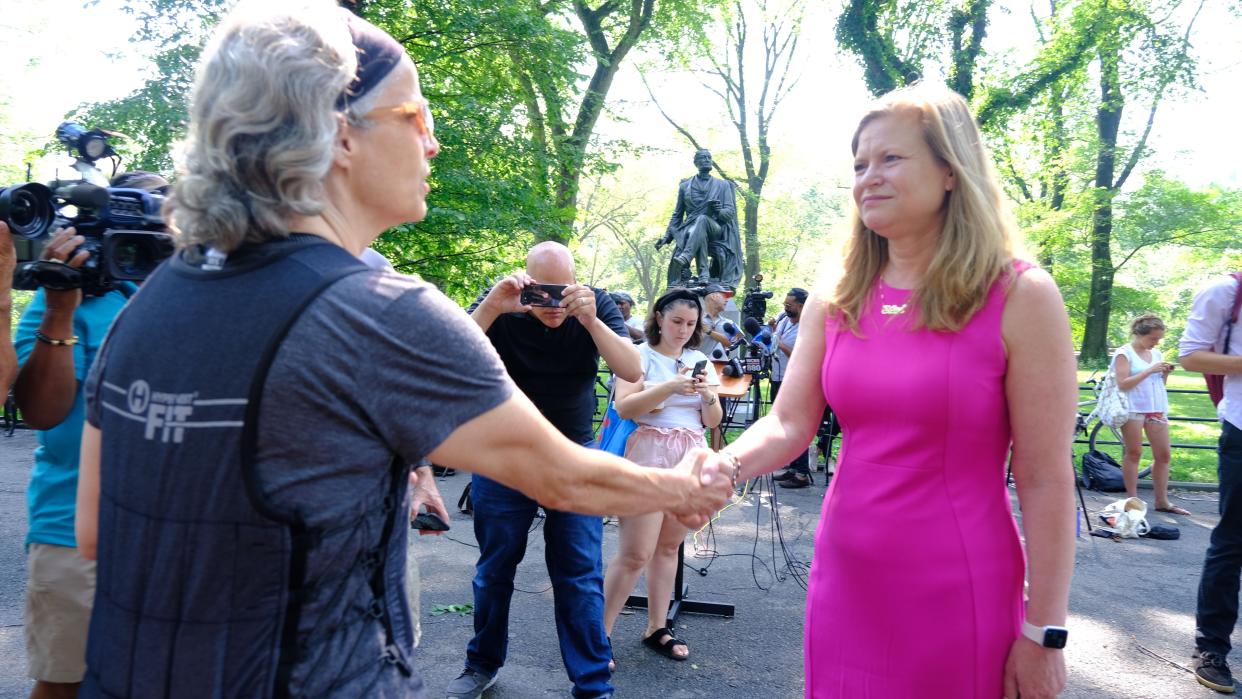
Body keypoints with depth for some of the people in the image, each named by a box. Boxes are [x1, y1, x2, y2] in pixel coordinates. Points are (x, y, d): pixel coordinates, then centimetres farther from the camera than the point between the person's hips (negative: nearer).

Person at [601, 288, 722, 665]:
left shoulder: (700, 361, 14)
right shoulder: (641, 355, 0)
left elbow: (713, 421, 10)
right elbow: (624, 407, -14)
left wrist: (707, 394, -11)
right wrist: (671, 386, -23)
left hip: (690, 460, 5)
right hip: (649, 456, -5)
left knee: (668, 547, 10)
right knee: (636, 553, -8)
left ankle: (657, 628, 21)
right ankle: (600, 632, 2)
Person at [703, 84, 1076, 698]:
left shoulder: (1019, 298, -10)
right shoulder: (835, 302, 3)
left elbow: (1045, 481, -10)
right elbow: (788, 424, -2)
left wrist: (1042, 634, -8)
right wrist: (722, 467, -23)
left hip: (959, 597, -4)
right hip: (844, 582, 4)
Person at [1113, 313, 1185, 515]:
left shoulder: (1156, 354, 13)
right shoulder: (1124, 353, -5)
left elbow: (1160, 383, 20)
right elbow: (1122, 383, -15)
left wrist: (1165, 373, -1)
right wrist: (1150, 370, -17)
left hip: (1157, 409, 6)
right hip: (1134, 409, -6)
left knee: (1163, 454, 4)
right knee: (1134, 453, -2)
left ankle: (1162, 501, 11)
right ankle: (1132, 499, 5)